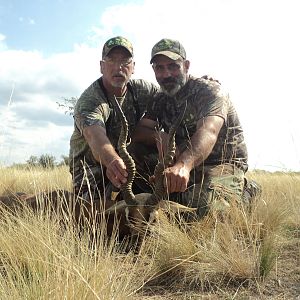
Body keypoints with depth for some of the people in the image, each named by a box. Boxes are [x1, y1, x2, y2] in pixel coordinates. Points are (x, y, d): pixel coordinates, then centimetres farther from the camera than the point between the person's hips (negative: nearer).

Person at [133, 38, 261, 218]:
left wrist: (184, 165, -52)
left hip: (224, 165, -5)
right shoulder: (160, 101, 11)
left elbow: (208, 132, -32)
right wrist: (158, 136, -24)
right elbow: (139, 132, 1)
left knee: (205, 209, -34)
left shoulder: (210, 90, -12)